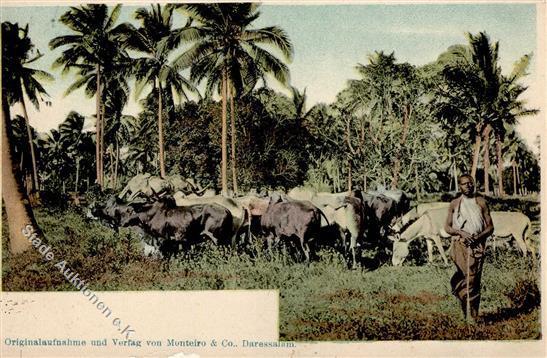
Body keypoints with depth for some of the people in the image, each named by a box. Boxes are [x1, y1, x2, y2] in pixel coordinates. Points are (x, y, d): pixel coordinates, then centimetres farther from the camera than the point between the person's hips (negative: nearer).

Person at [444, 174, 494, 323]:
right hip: (460, 244, -1)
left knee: (475, 281, -2)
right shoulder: (454, 204, 12)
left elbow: (490, 227, 11)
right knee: (469, 276, -18)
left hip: (478, 245, 1)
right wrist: (461, 232, -8)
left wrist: (480, 236, -9)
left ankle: (472, 317, 7)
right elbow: (447, 227, 11)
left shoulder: (481, 202, 11)